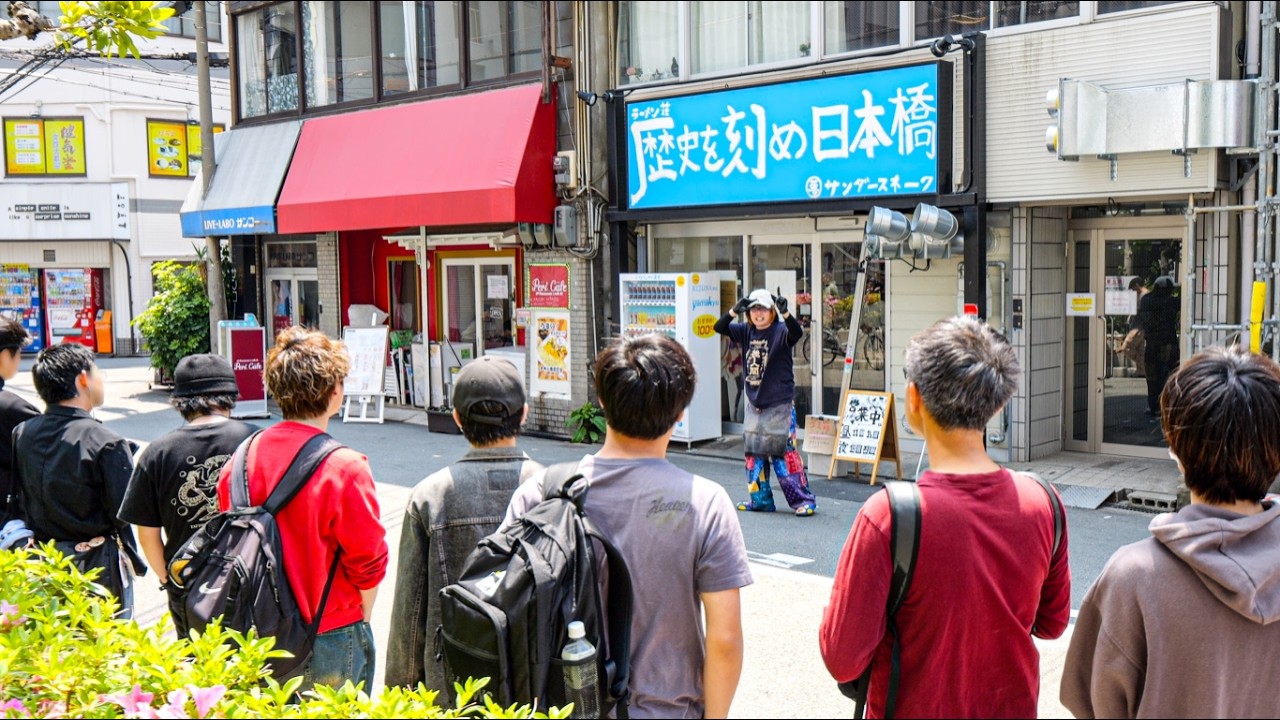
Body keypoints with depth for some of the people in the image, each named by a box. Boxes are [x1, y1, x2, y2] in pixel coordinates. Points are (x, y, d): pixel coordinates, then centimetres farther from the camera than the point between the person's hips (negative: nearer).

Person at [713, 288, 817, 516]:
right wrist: (735, 310, -16)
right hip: (753, 403, 7)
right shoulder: (746, 331, 7)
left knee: (784, 452, -9)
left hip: (779, 404, -7)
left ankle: (805, 500, -1)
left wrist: (785, 313, -43)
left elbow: (797, 333, -29)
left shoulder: (781, 331, -10)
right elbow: (719, 327, 0)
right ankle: (760, 499, 23)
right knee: (753, 452, 11)